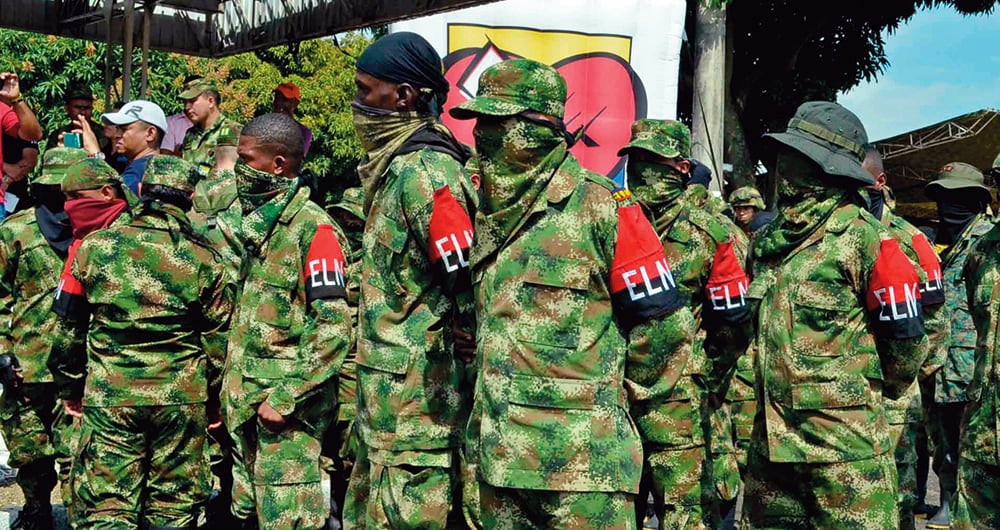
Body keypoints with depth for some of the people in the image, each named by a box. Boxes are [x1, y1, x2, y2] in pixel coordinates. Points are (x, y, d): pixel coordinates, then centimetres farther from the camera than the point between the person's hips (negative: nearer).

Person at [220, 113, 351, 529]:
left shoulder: (312, 228, -13)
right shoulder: (248, 222, 13)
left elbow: (333, 328, -19)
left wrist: (283, 398, -19)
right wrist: (232, 391, 15)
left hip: (286, 407, -8)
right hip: (243, 401, 8)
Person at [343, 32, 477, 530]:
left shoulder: (423, 171, -18)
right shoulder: (396, 166, 14)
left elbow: (469, 280, -24)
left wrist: (462, 346, -14)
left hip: (417, 403, -10)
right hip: (385, 396, 10)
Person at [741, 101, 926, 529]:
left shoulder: (860, 236, -10)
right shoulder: (768, 241, 12)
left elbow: (904, 332, -4)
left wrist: (883, 386, 8)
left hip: (845, 441, -7)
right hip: (771, 440, 7)